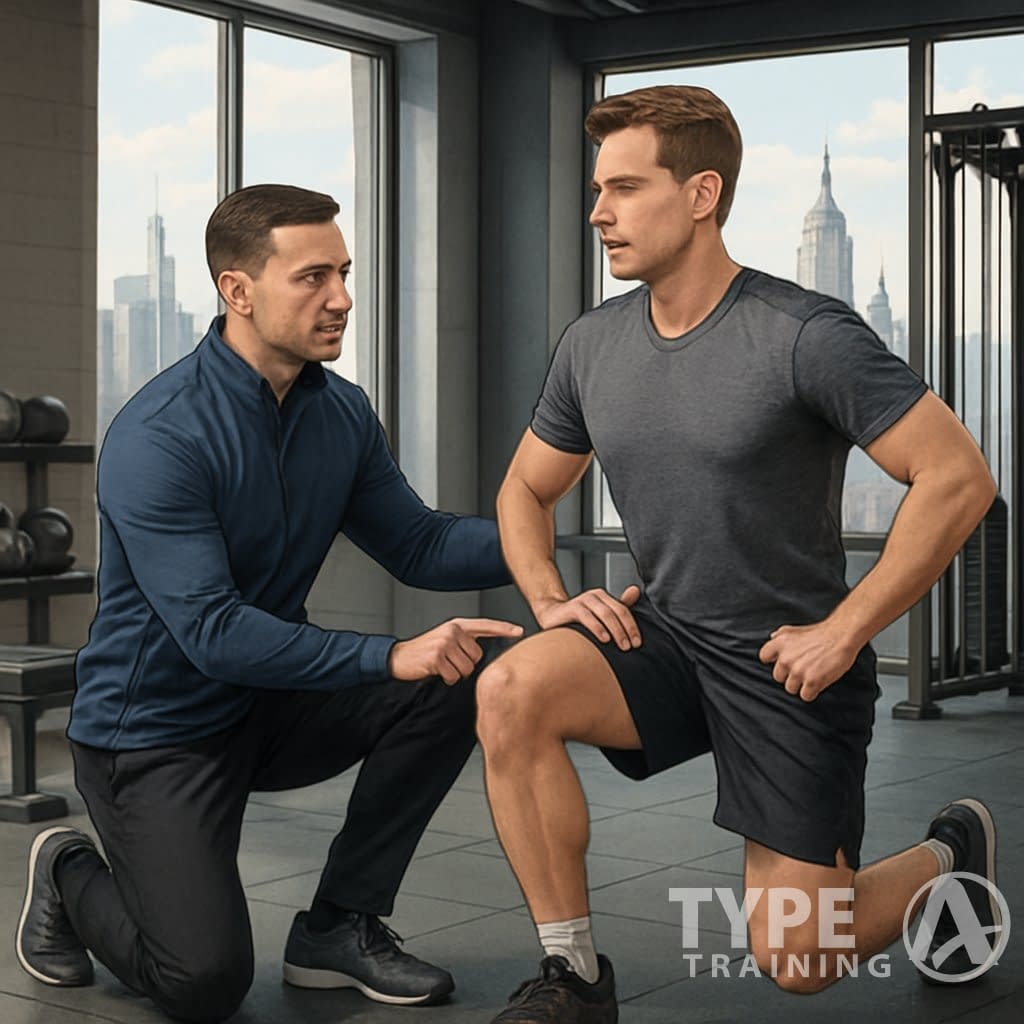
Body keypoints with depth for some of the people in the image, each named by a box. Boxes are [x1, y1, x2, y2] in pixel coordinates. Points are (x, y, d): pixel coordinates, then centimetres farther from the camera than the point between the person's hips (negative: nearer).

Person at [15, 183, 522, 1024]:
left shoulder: (342, 412, -1)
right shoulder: (158, 438, -25)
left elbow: (417, 545, 1)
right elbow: (212, 632, -30)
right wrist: (390, 657, -35)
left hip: (273, 703, 7)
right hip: (156, 727, -7)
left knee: (455, 684, -15)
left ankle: (342, 925, 0)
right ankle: (71, 879, 16)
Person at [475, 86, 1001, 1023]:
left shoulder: (805, 337, -17)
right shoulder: (593, 346, 1)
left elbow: (958, 479, -18)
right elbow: (526, 491, 16)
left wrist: (844, 632, -17)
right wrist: (550, 601, -3)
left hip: (789, 663, -4)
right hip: (663, 633, 5)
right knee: (510, 691, -26)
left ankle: (950, 856, 29)